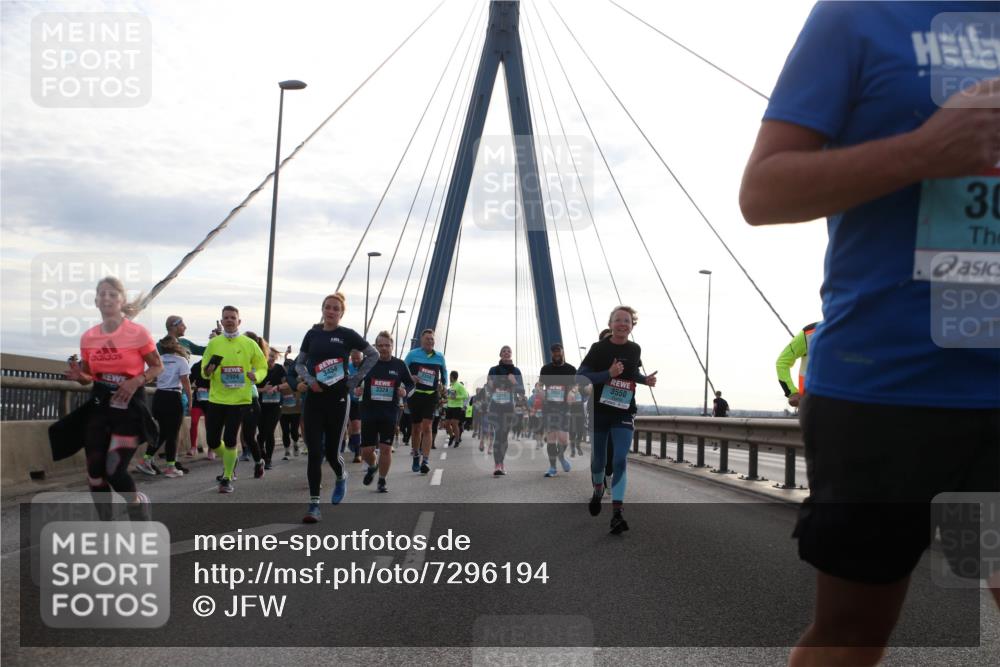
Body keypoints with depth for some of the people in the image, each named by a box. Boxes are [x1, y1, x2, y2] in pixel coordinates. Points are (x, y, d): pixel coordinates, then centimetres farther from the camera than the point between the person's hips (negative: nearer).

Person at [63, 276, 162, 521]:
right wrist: (78, 376, -9)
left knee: (114, 471, -14)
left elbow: (157, 366, 0)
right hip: (98, 405, 5)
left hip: (129, 406, -5)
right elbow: (88, 377, 14)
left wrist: (137, 381, -18)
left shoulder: (138, 332, -9)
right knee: (94, 472, 4)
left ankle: (138, 502, 18)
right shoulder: (88, 337, 3)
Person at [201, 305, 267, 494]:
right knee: (212, 441, 5)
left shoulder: (249, 344, 0)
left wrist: (255, 375, -14)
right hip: (216, 399, 3)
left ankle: (227, 478, 9)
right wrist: (207, 371, -13)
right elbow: (204, 371, 10)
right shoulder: (213, 343, 4)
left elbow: (263, 367, 7)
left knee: (229, 440, -6)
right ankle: (229, 462, 35)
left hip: (239, 399, -3)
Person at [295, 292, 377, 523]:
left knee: (332, 451, 3)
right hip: (314, 399, 2)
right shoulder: (312, 334, 7)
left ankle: (341, 477, 38)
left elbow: (373, 355, 5)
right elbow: (299, 363, 15)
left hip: (338, 399, -2)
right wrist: (309, 380, -4)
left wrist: (355, 380, 0)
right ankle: (314, 504, 0)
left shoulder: (347, 335, -2)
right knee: (314, 452, -4)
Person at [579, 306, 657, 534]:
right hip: (599, 412, -1)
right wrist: (609, 374, -24)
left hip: (623, 414, 1)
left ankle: (617, 514, -17)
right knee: (598, 460, 11)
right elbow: (581, 376, -13)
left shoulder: (635, 350, 4)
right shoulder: (599, 348, -7)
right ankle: (598, 490, 44)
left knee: (620, 461, -14)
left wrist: (646, 379, 4)